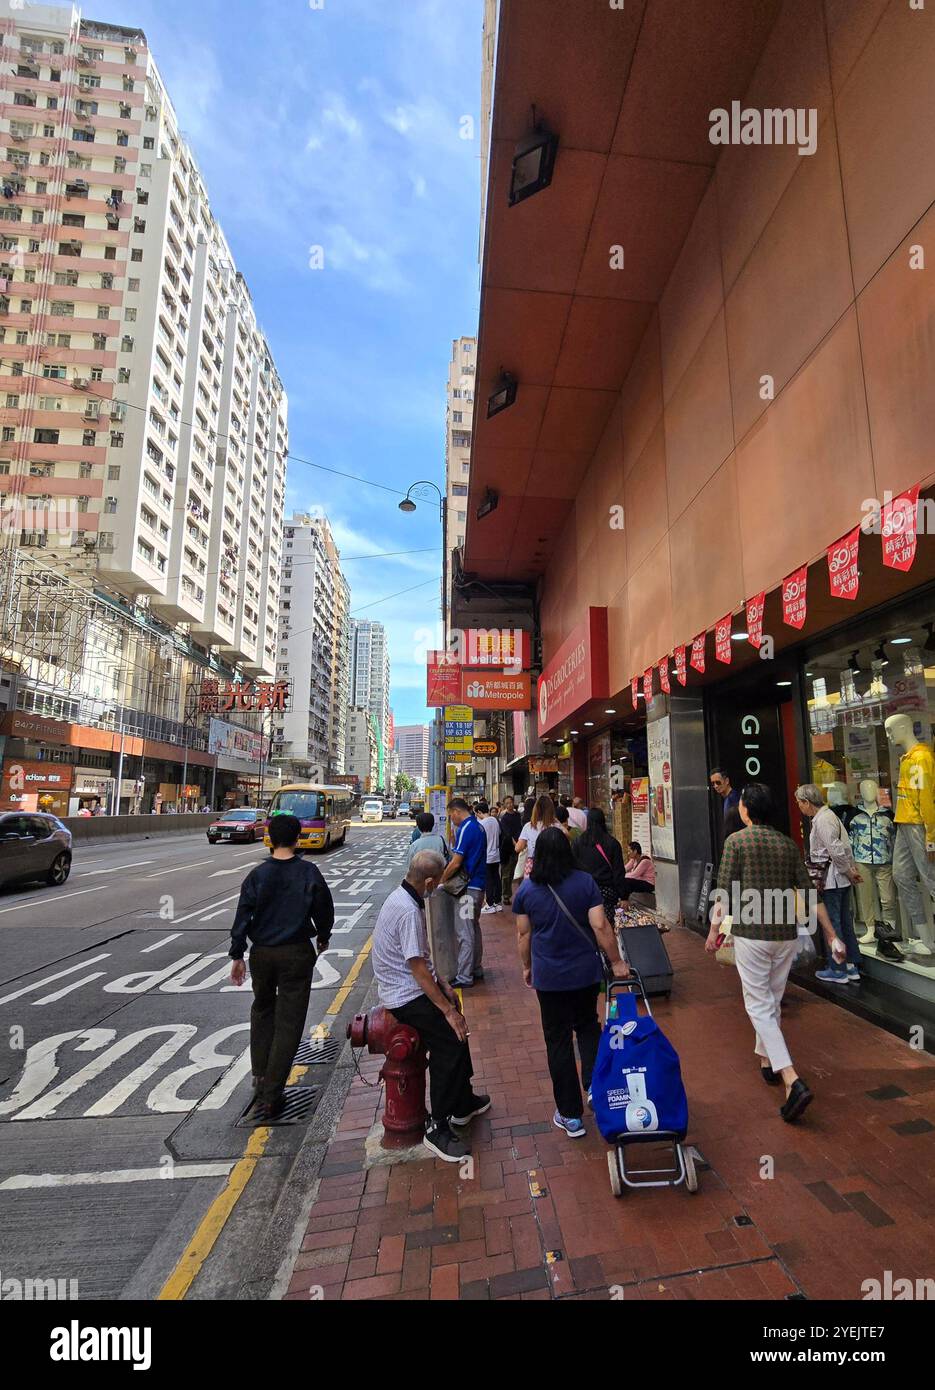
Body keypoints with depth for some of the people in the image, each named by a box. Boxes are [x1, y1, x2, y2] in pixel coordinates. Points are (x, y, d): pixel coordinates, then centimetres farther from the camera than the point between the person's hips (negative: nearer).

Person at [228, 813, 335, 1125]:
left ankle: (260, 1076, 31)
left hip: (262, 953, 2)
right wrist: (323, 937, 18)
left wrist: (237, 955, 5)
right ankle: (270, 1094, 4)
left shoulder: (257, 875, -6)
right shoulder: (309, 873, -8)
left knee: (262, 1011, 25)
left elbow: (243, 916, -4)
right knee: (288, 1022, 4)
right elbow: (324, 909, 0)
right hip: (297, 953, -2)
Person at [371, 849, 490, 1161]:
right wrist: (448, 1010, -19)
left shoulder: (402, 897, 4)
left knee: (455, 1033, 17)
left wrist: (442, 983, 14)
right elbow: (418, 968, -25)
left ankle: (463, 1102, 33)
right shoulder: (409, 911, -28)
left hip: (404, 986, 10)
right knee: (451, 1044, -13)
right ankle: (438, 1128, 0)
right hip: (406, 997, -10)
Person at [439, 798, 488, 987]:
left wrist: (440, 880, -7)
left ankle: (464, 977, 2)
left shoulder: (465, 829, -17)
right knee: (474, 928, 18)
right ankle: (476, 969, 28)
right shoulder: (478, 826, 11)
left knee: (464, 932, -4)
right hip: (478, 885, 10)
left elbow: (456, 863, -20)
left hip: (468, 887, -10)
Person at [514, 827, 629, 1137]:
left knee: (558, 1041, 12)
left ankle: (570, 1116, 20)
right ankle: (594, 1083, 10)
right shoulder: (585, 882, -10)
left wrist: (527, 967, 14)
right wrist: (617, 963, 0)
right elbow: (600, 927, -12)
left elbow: (523, 934, 0)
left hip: (549, 977, 0)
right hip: (586, 972, 1)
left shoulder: (526, 889, -8)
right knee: (587, 1025, 26)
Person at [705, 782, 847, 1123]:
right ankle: (766, 1060, 36)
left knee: (759, 1005, 1)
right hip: (786, 934, 6)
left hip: (752, 934, -6)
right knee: (772, 1001, 21)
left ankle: (792, 1081, -11)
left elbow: (725, 890, -10)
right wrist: (831, 935, 10)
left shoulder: (737, 840, -9)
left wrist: (714, 929, 1)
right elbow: (809, 892, 5)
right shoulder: (788, 844, 5)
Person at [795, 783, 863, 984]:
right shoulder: (829, 815, 13)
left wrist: (848, 872, -10)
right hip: (841, 879, 10)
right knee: (845, 922, 15)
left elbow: (836, 851, -22)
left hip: (831, 878, -10)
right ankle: (853, 967, 24)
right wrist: (852, 868, 13)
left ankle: (838, 971, 10)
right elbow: (846, 845, 16)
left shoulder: (822, 820, -18)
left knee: (832, 923, 0)